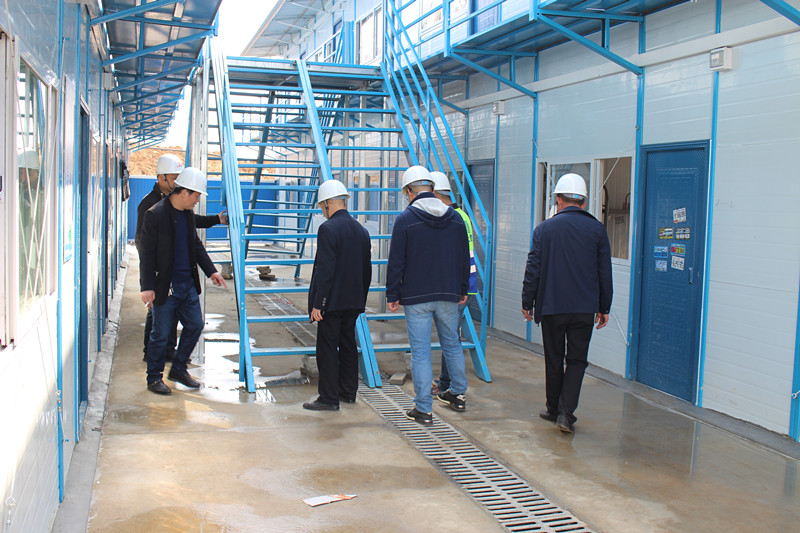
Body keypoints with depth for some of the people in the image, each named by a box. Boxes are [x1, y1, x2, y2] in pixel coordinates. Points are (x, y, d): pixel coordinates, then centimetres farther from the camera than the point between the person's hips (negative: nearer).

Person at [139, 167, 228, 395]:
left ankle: (178, 369, 29)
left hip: (188, 284, 7)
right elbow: (146, 253, -14)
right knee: (161, 334, 2)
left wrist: (211, 271, 12)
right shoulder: (155, 214, -14)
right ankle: (154, 378, 19)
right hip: (165, 286, -7)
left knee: (195, 326, 12)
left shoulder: (188, 214, 8)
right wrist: (147, 287, -17)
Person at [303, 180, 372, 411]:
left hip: (332, 301, -8)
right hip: (353, 301, 8)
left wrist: (317, 304, -16)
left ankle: (329, 398, 3)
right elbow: (367, 270, 13)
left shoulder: (328, 229, -15)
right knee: (348, 344, 16)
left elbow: (325, 270, -20)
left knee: (327, 348, -1)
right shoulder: (362, 230, 8)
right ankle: (348, 391, 25)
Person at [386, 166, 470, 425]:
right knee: (452, 344, 20)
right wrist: (463, 290, 20)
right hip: (449, 296, 5)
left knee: (420, 351, 0)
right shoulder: (456, 218, 6)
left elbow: (396, 262, -9)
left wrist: (392, 295, -1)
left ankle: (424, 409, 3)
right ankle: (458, 394, 34)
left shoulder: (405, 219, -8)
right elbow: (464, 258, 12)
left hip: (416, 297, -4)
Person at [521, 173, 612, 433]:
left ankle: (554, 409, 24)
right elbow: (605, 273, 4)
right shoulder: (597, 229, 1)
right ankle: (566, 413, -4)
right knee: (577, 360, 7)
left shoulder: (544, 228, -1)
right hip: (585, 309, 0)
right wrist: (604, 308, 12)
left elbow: (533, 269, 0)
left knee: (554, 359, 13)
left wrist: (527, 303, 9)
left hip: (551, 307, 0)